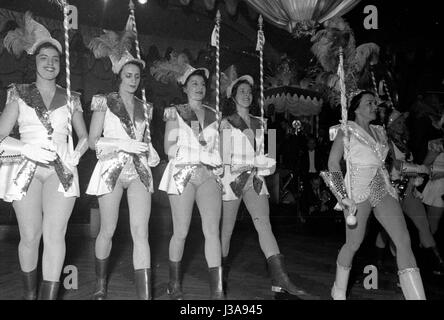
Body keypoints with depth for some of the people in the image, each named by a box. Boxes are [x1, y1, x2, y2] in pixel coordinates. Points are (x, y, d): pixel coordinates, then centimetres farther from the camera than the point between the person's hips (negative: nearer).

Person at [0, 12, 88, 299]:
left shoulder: (70, 99, 13)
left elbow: (84, 137, 19)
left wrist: (74, 156, 0)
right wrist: (27, 148, -12)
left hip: (60, 171, 0)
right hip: (26, 168, 0)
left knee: (54, 235, -11)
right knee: (30, 236, 1)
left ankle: (49, 296, -6)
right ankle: (30, 294, 19)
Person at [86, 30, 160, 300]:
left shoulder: (144, 108, 16)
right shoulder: (105, 102, 4)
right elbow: (93, 141, -1)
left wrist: (150, 149, 3)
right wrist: (122, 144, -13)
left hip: (139, 170, 3)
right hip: (112, 168, -2)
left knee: (141, 231, -9)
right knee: (108, 230, 4)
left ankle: (145, 295, -10)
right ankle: (101, 286, 28)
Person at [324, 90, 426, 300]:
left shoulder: (380, 132, 16)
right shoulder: (347, 131, -2)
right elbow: (333, 164, -5)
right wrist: (343, 196, -13)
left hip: (383, 189, 6)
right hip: (358, 190, -6)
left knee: (404, 240, -7)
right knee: (353, 244, 2)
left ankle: (417, 296, -7)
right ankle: (339, 290, 25)